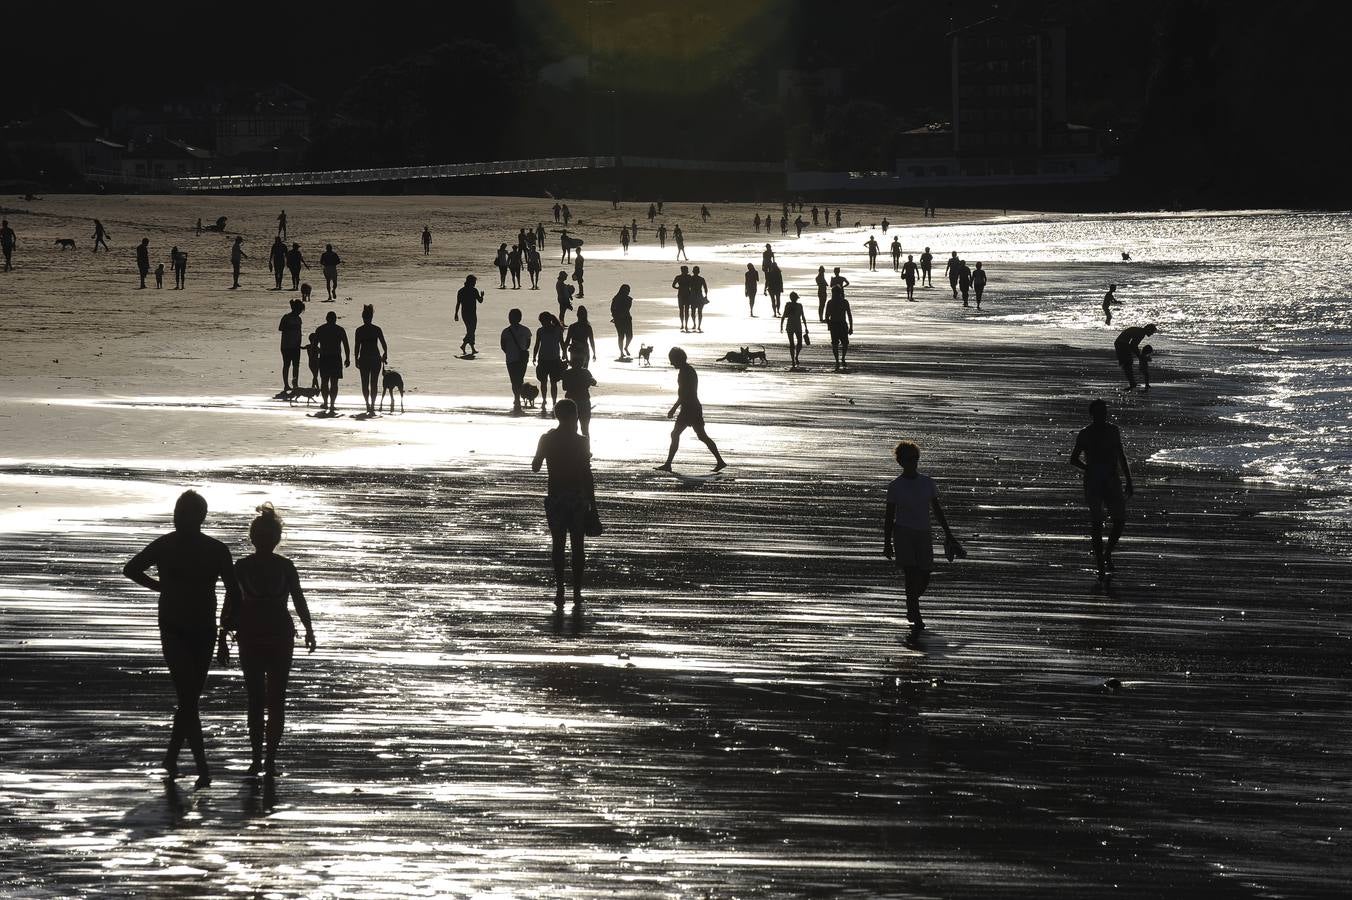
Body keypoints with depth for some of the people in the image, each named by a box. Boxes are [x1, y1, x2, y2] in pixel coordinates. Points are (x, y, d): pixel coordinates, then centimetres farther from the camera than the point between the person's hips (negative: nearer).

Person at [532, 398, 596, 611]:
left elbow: (535, 467, 7)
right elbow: (587, 475, -8)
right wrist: (592, 504, -2)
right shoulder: (580, 441, -9)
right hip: (578, 499, -2)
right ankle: (577, 592, 5)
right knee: (578, 546, 6)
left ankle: (560, 592, 6)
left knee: (558, 545, 9)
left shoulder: (547, 439, -3)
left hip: (555, 499, 2)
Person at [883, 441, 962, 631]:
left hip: (923, 534, 3)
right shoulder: (895, 486, 0)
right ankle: (915, 618, -6)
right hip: (903, 533, -3)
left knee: (924, 577, 2)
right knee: (910, 574, -13)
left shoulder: (927, 482, 7)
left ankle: (911, 606, 32)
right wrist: (887, 542, 2)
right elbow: (889, 516, 4)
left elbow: (937, 510, 13)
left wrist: (948, 535, 12)